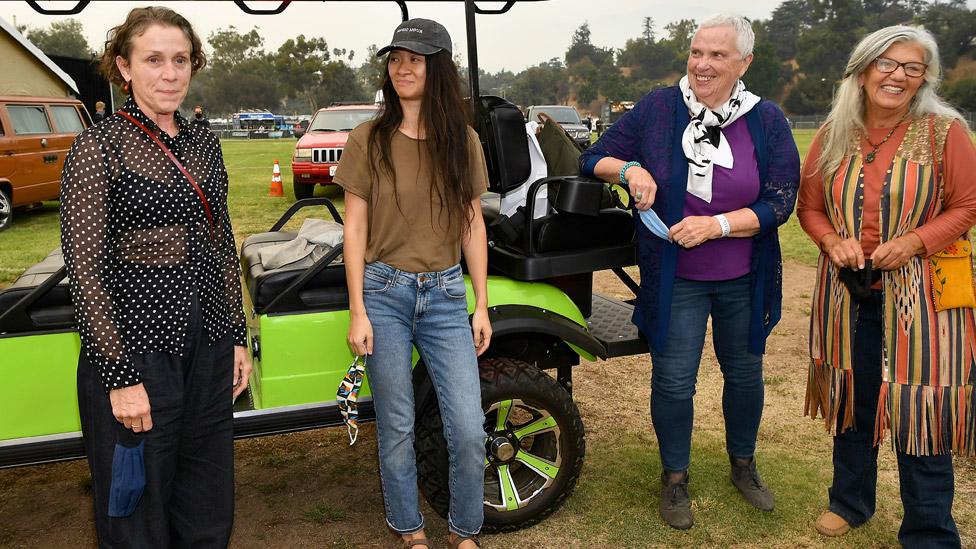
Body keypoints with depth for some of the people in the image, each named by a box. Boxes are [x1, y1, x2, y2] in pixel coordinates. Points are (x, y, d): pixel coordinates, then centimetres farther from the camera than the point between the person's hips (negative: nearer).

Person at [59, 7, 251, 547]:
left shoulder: (203, 143, 9)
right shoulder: (98, 147, -10)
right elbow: (85, 270, -13)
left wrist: (237, 338, 11)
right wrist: (120, 376, -16)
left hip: (208, 348, 6)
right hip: (137, 352, -6)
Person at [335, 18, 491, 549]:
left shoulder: (463, 141, 4)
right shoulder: (369, 139, -2)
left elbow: (473, 224, 7)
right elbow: (355, 228, -2)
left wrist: (481, 305, 4)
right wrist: (357, 312, -6)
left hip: (445, 295, 2)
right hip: (384, 292, -1)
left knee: (468, 430, 0)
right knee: (396, 429, 9)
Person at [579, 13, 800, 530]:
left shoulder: (767, 122, -6)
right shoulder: (657, 109, -7)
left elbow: (780, 202, -9)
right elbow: (592, 159, -1)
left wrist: (715, 224, -22)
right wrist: (629, 168, -22)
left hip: (744, 280, 2)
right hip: (674, 279, -1)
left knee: (744, 374, 18)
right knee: (673, 382, 4)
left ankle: (743, 464, 43)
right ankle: (674, 477, 28)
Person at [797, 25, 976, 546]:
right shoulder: (833, 136, 3)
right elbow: (809, 206, 10)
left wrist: (914, 241, -18)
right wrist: (832, 240, -10)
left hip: (920, 292, -3)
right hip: (848, 290, 3)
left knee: (920, 407, 1)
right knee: (852, 399, 16)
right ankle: (850, 501, 37)